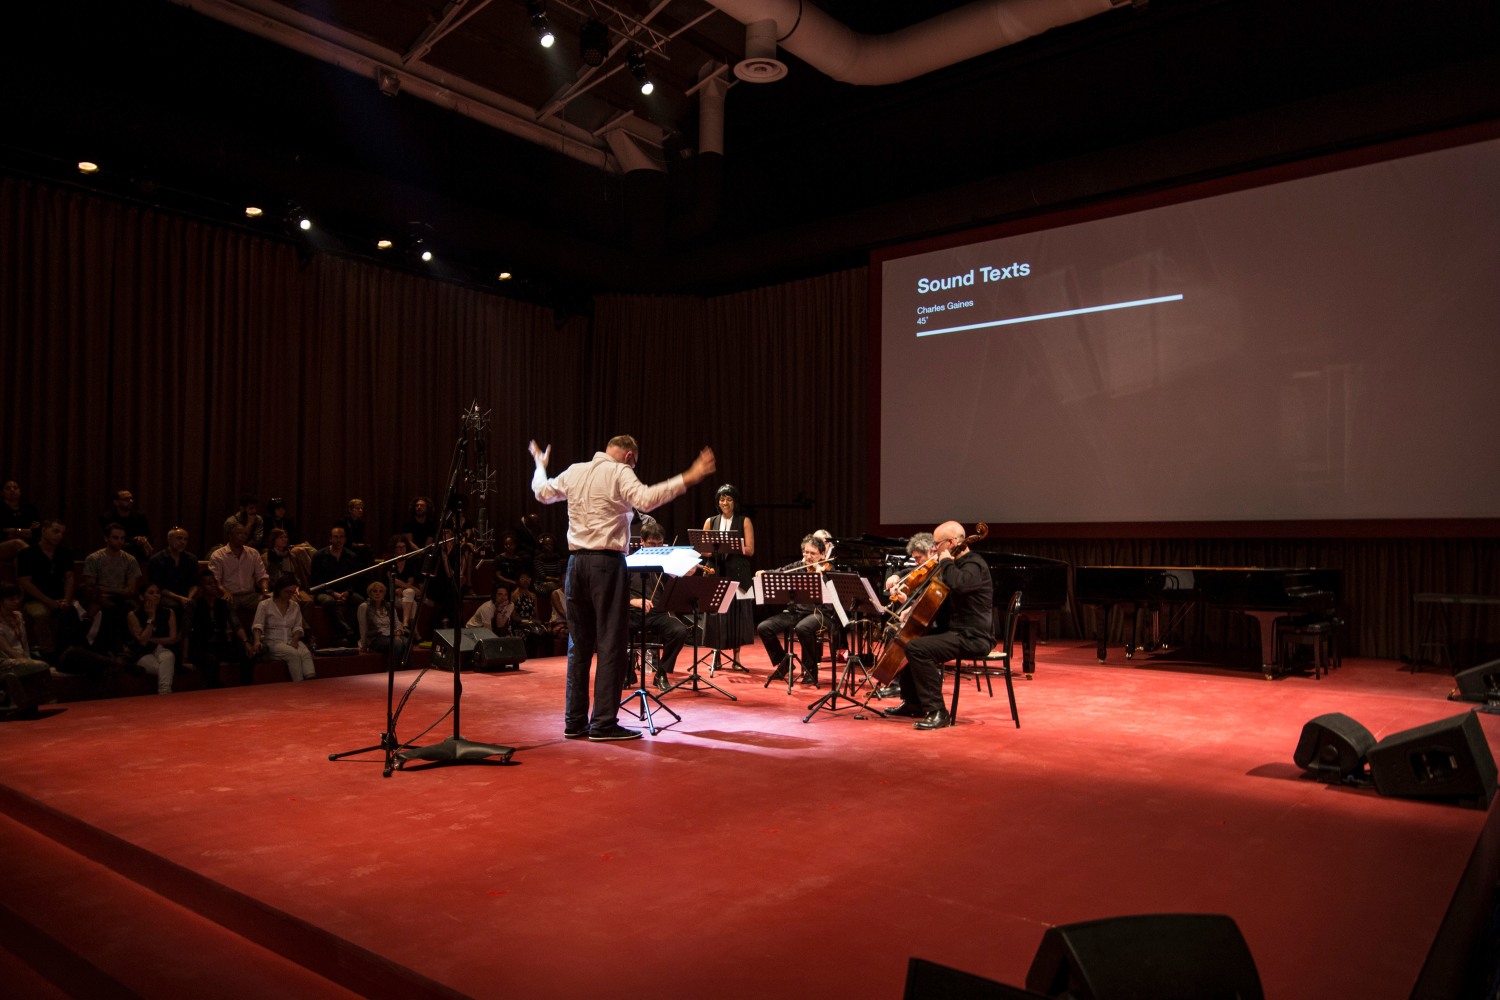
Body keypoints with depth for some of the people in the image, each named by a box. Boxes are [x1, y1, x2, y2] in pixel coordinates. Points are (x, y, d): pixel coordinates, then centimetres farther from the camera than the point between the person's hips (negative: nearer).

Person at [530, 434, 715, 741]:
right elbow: (646, 499, -23)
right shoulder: (619, 473, -6)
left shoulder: (574, 471, 13)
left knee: (579, 644, 12)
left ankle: (575, 721, 15)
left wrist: (540, 466, 46)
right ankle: (603, 722, -2)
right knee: (611, 644, -2)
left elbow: (543, 493, 28)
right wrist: (688, 478, -23)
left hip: (576, 562, 7)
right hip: (606, 563, -7)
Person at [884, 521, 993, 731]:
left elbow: (958, 584, -40)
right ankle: (913, 704, 27)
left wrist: (946, 562, -22)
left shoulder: (974, 565, -15)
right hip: (957, 630, 11)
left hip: (973, 637, -11)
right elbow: (936, 600, 28)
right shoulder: (958, 564, 17)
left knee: (917, 648, -27)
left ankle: (937, 711, -22)